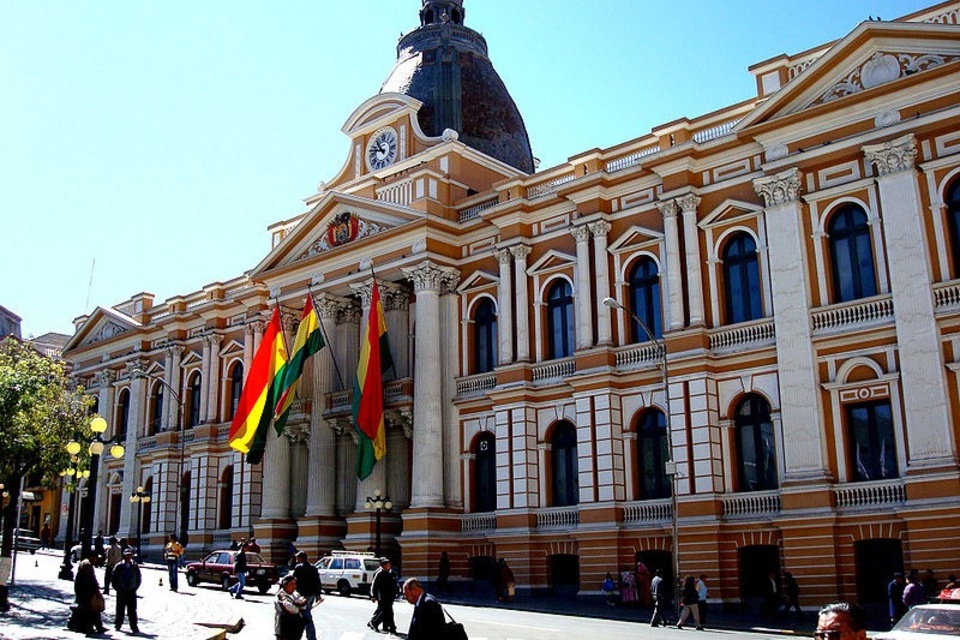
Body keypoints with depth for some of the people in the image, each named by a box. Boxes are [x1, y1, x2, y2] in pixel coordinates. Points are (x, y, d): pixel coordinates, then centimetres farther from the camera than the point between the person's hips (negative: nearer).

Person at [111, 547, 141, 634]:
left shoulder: (135, 567, 4)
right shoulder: (119, 567, -1)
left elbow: (138, 579, 9)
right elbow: (114, 579, 2)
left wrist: (135, 587, 0)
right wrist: (118, 588, -4)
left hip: (131, 591, 0)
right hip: (121, 592, 0)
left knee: (132, 610, -1)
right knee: (120, 610, 7)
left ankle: (134, 626, 1)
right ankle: (118, 624, 21)